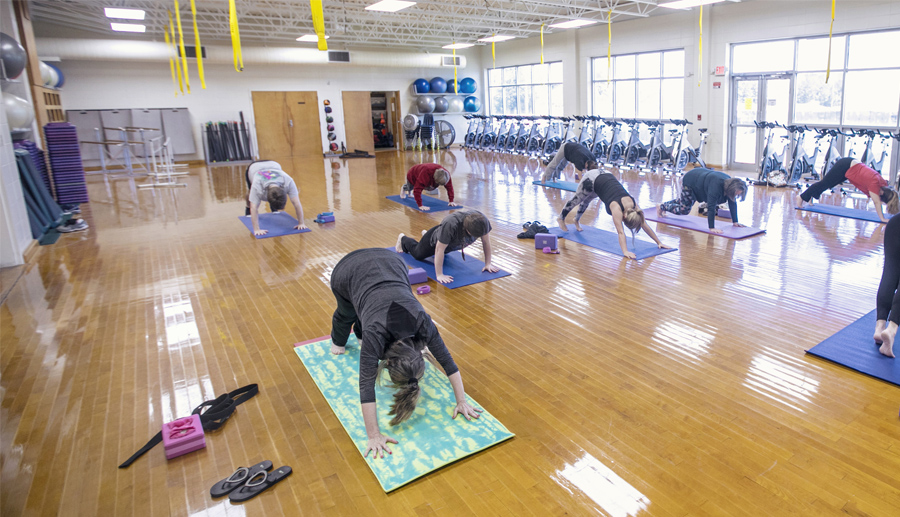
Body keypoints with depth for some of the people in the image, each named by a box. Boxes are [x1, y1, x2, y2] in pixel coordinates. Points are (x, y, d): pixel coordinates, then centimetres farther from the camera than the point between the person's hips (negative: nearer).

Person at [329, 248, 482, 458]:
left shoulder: (422, 323, -32)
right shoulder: (376, 333, -39)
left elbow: (448, 362, -22)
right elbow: (367, 385, -39)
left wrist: (462, 401, -19)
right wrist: (374, 435, -40)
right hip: (350, 271, -2)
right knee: (346, 314, 29)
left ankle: (361, 335, 58)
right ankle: (338, 341, 60)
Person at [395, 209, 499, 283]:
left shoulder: (483, 221, -36)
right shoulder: (450, 225, -49)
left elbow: (486, 242, -21)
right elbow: (439, 249, -42)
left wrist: (488, 263, -18)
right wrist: (439, 274, -42)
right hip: (436, 240, -5)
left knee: (444, 251, 36)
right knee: (417, 254, 20)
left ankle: (425, 233, 62)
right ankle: (403, 239, 50)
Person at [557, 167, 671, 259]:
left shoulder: (634, 206, -23)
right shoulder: (617, 208, -39)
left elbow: (645, 226, -16)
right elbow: (620, 232, -46)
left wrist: (659, 242, -16)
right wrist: (625, 252, -54)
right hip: (592, 180, -5)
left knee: (586, 201, 31)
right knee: (576, 200, 20)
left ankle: (576, 220, 59)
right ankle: (561, 218, 47)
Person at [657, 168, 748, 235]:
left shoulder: (730, 183, -21)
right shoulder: (716, 185, -45)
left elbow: (733, 203, -11)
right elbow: (711, 206, -48)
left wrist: (735, 222, -10)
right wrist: (711, 228, -49)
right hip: (689, 181, -8)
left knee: (683, 201, 28)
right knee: (684, 209, -1)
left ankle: (665, 204, 52)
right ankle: (662, 206, 21)